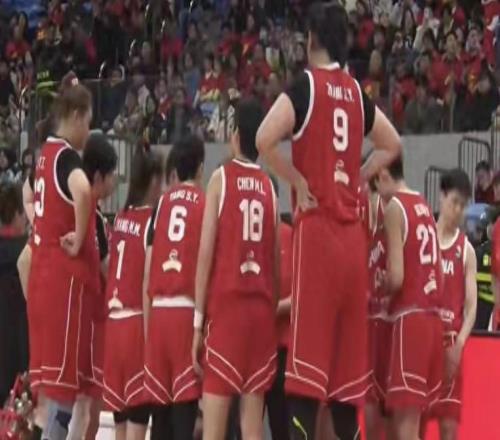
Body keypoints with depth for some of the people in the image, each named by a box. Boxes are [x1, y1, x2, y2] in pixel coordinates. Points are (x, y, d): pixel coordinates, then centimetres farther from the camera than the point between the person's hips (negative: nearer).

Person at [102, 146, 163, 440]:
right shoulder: (152, 220, -9)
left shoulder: (120, 219, 11)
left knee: (121, 413, 13)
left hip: (113, 323, 7)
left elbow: (115, 271, 12)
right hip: (138, 322, -7)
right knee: (138, 414, -6)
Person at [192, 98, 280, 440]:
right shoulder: (269, 188, 11)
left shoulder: (221, 178, 0)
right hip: (262, 309, 4)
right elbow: (277, 260, 12)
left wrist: (198, 320, -3)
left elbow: (206, 253, -5)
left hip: (225, 307, -4)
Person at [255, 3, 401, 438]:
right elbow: (393, 145, 27)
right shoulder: (357, 94, 12)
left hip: (317, 230, -5)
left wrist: (298, 182, -6)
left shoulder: (305, 86, -5)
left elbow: (264, 140, -18)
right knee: (346, 369, 10)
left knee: (307, 366, -9)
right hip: (352, 234, 6)